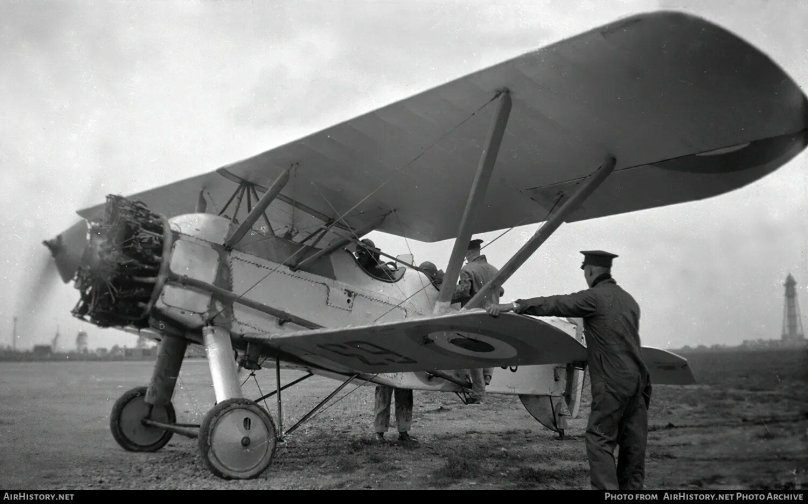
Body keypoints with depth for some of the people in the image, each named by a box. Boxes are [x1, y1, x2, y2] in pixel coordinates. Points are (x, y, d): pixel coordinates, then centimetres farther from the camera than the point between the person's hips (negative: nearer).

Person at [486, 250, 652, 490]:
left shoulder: (594, 297, -8)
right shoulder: (629, 300, 16)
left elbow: (553, 304, -13)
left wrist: (513, 305, -13)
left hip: (612, 383, -8)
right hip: (638, 379, 8)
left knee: (599, 440, -3)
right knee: (633, 443, 11)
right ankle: (630, 486, 17)